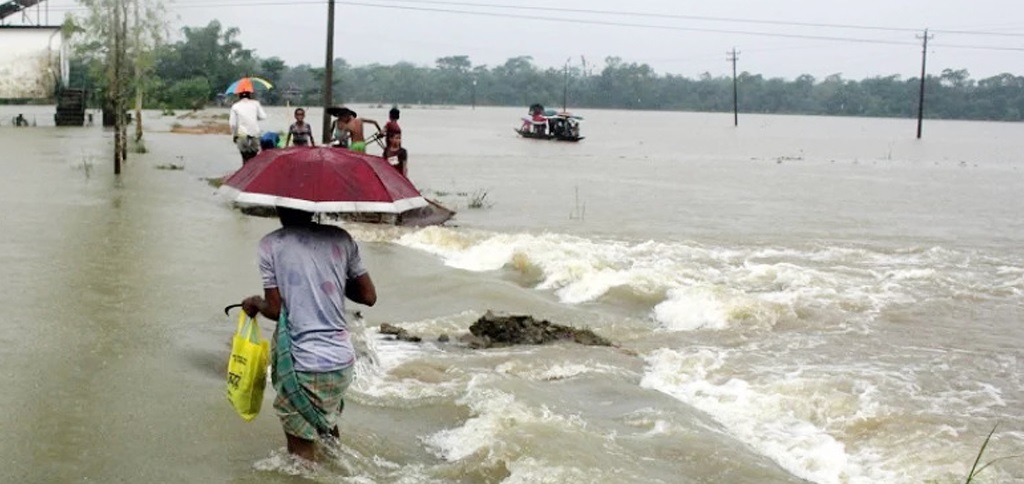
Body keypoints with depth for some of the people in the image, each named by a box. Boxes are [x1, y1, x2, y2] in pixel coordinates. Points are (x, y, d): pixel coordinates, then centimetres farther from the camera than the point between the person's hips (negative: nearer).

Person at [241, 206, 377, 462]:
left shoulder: (270, 244, -6)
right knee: (327, 419, 31)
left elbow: (276, 309, -6)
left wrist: (255, 303, 15)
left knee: (301, 445, 7)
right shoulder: (340, 238, 3)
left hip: (304, 365, -5)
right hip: (342, 360, 5)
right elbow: (369, 296, 6)